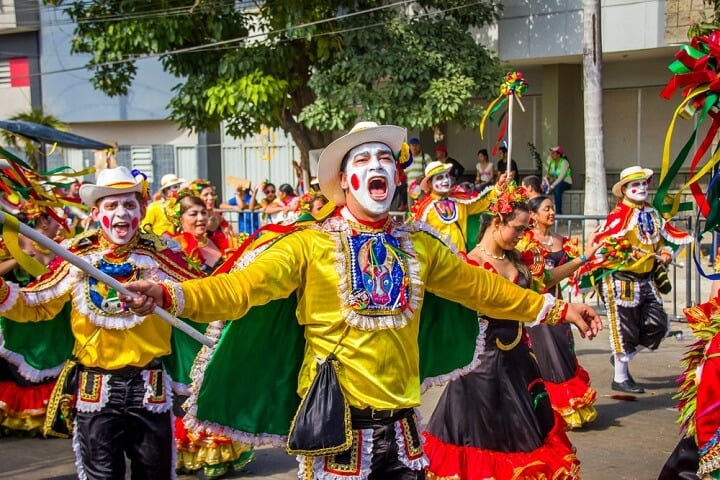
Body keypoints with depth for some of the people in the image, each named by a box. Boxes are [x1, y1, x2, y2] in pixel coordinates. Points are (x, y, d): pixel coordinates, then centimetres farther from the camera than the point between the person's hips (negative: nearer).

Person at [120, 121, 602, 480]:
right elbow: (241, 287, -18)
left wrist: (555, 308, 20)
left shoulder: (420, 244, 7)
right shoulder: (310, 244, -8)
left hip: (400, 422, 4)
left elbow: (481, 288, 17)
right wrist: (172, 295, -34)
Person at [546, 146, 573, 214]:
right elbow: (548, 175, 8)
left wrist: (552, 186, -29)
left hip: (565, 182, -7)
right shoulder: (551, 162, 8)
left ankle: (559, 213, -37)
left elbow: (561, 177, -22)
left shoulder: (564, 162, -12)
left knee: (556, 189, -38)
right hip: (555, 182, 7)